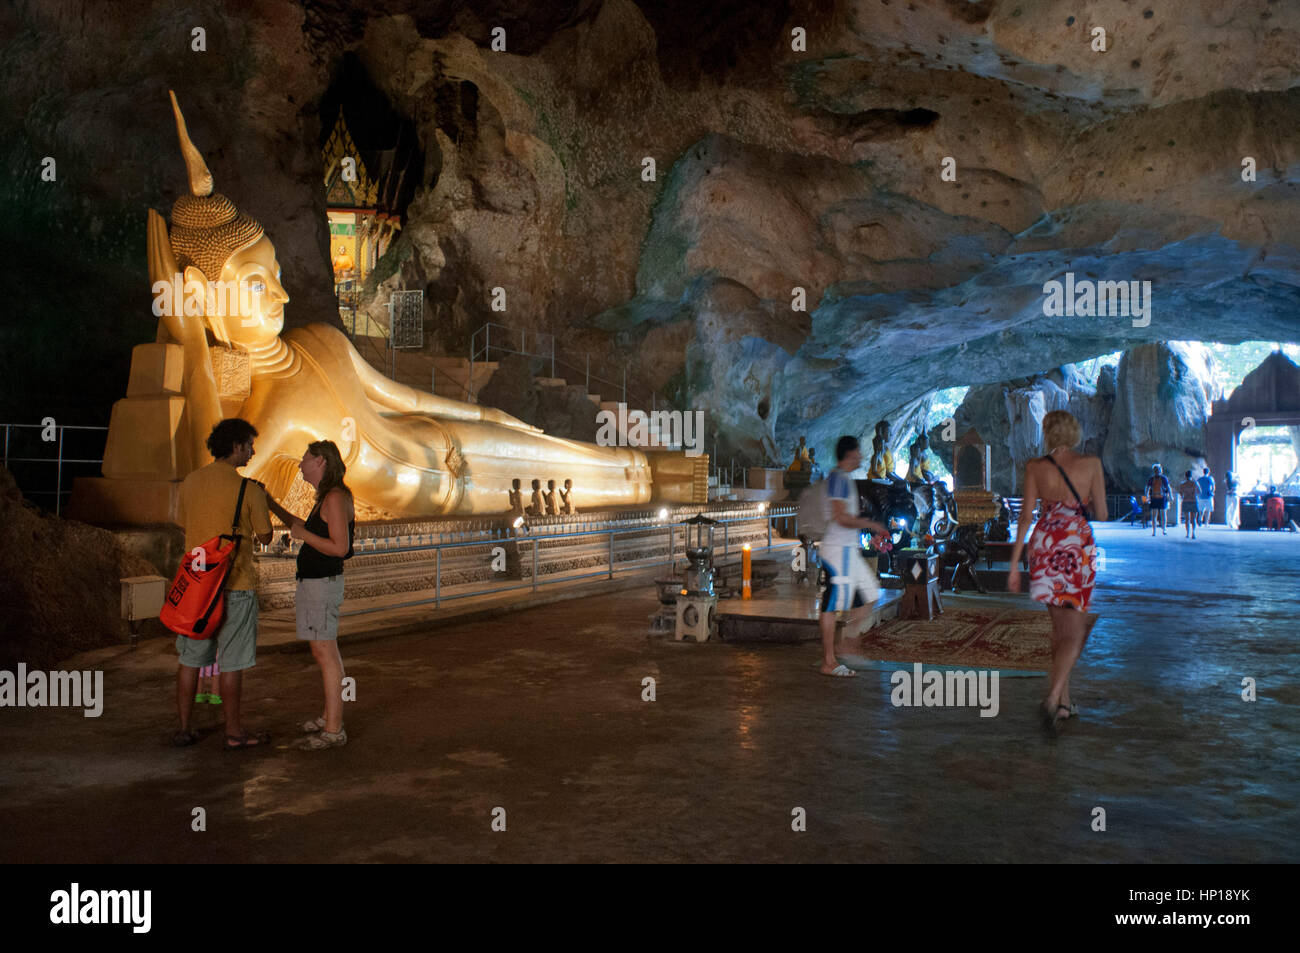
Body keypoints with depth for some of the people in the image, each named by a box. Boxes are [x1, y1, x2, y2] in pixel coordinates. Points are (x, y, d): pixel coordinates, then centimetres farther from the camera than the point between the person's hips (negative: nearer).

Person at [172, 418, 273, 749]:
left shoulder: (190, 482, 3)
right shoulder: (248, 490, -13)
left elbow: (186, 526, 16)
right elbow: (265, 536, -3)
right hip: (234, 586, -5)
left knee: (190, 659, 14)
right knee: (231, 663, 4)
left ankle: (183, 729, 21)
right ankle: (234, 732, 13)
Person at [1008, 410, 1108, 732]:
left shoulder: (1035, 468, 1)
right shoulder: (1091, 464, -1)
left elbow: (1026, 515, -1)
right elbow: (1102, 515, 1)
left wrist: (1015, 563, 2)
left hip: (1045, 543, 3)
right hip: (1078, 546, -3)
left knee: (1059, 628, 16)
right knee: (1074, 630, 1)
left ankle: (1064, 703, 22)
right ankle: (1053, 697, -18)